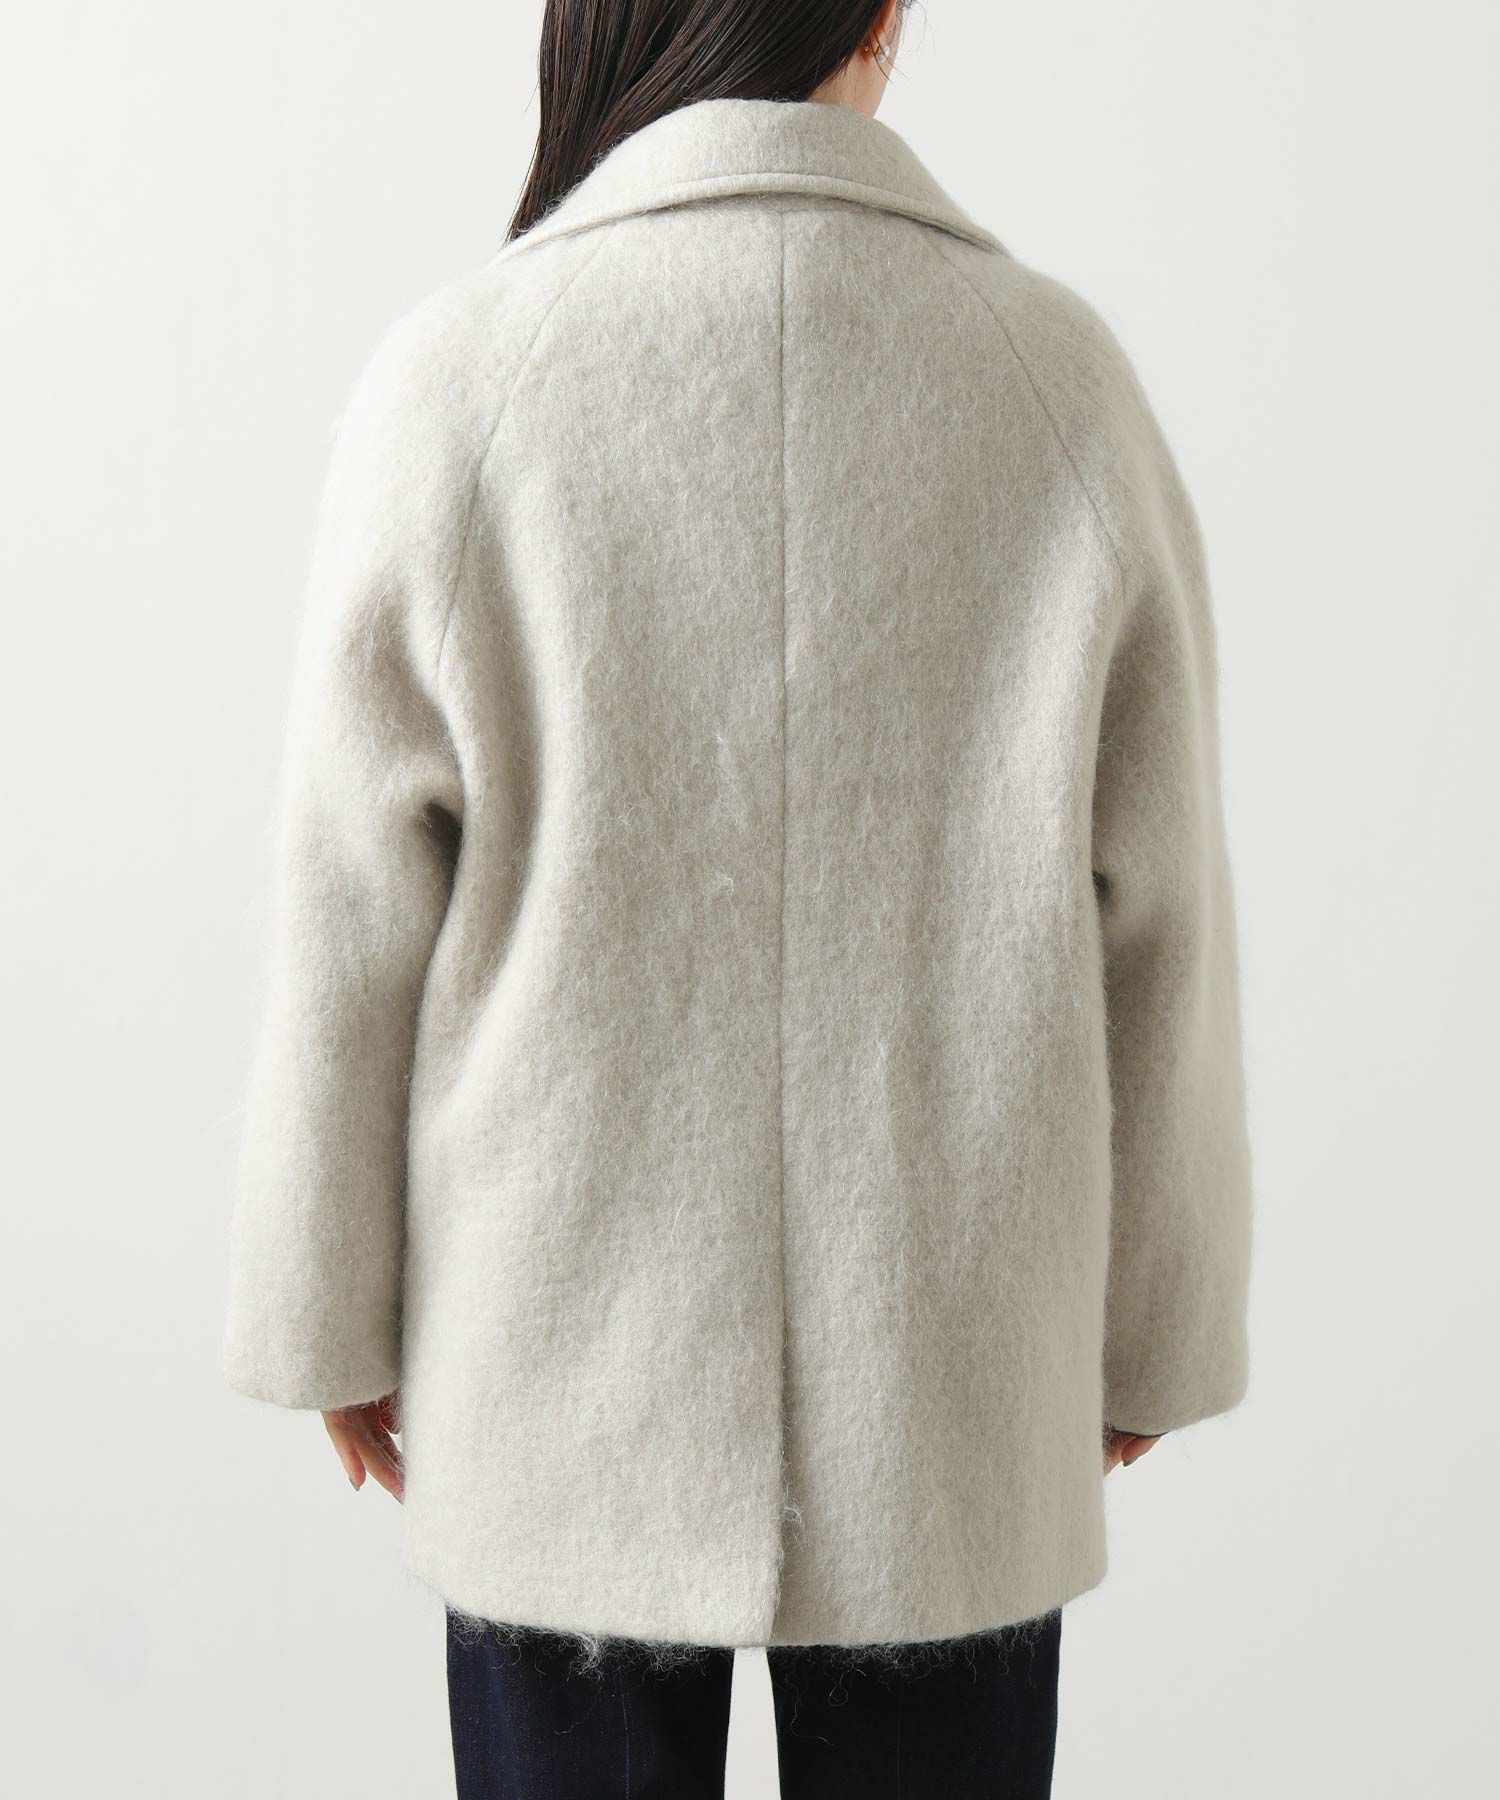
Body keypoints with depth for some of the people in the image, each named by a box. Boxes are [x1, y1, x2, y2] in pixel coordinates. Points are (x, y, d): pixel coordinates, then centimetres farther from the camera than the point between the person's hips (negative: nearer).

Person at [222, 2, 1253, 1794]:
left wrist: (333, 1316, 7)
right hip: (948, 1377, 1)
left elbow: (352, 922, -6)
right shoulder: (1060, 371, -7)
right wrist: (1150, 1330, 10)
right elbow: (1158, 923, -2)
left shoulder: (456, 375, -11)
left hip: (563, 1374, 0)